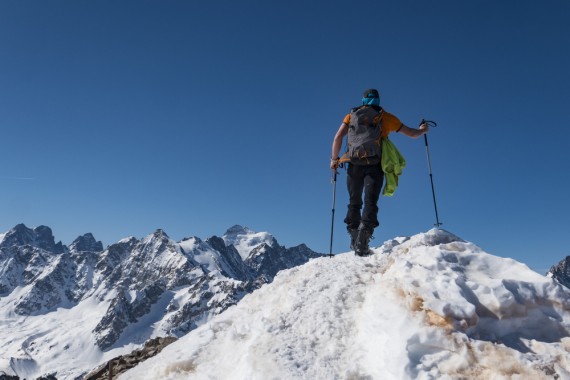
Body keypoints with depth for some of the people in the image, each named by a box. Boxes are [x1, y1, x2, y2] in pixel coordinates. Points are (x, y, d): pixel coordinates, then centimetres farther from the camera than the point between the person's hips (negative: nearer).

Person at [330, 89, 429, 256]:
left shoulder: (352, 115, 14)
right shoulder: (385, 117, 12)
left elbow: (338, 137, 1)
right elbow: (412, 134, 19)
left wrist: (334, 159, 12)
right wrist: (422, 130, 40)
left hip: (354, 165, 2)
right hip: (374, 165, -2)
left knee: (354, 203, 14)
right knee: (370, 203, -5)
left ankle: (354, 240, 15)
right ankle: (362, 242, -22)